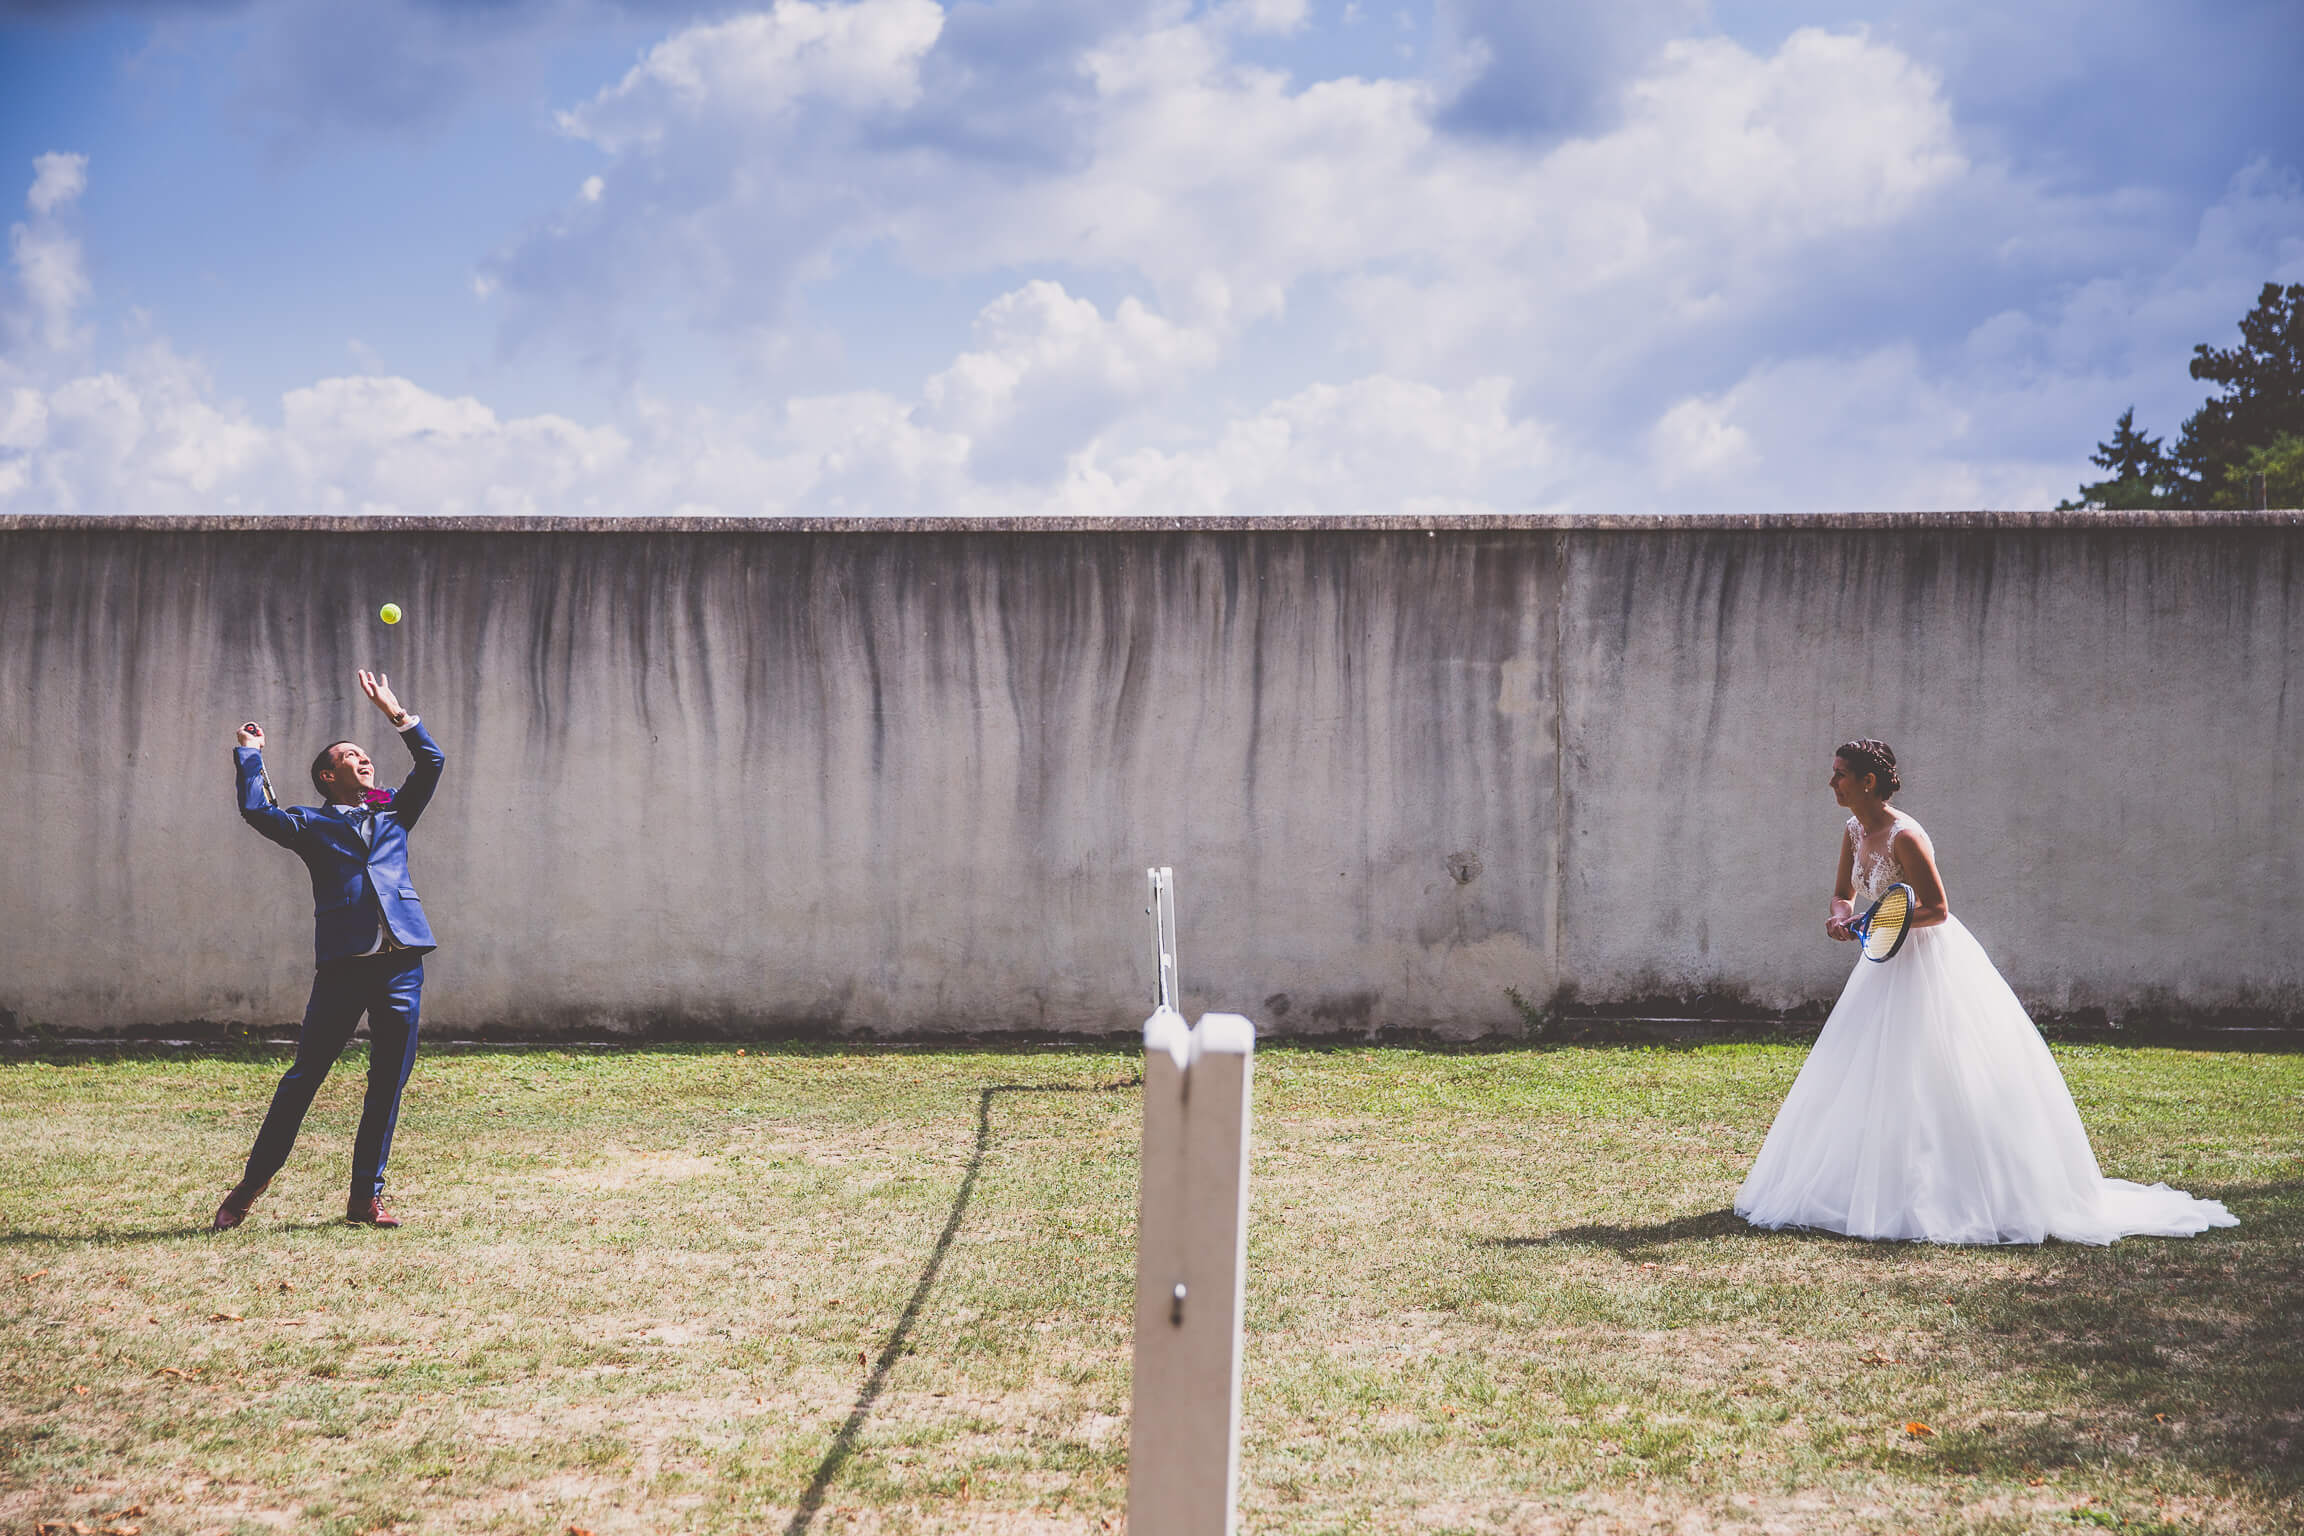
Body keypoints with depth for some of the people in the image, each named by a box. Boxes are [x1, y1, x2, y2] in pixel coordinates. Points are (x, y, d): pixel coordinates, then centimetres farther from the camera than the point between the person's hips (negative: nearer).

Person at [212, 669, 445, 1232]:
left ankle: (366, 1196, 11)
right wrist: (250, 753, 8)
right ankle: (251, 1185, 9)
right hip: (342, 964, -3)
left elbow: (431, 762, 19)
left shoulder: (393, 814, 21)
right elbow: (257, 810, -3)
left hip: (401, 962, 3)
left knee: (389, 1084, 3)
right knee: (303, 1076, -2)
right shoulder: (311, 824, 11)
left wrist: (393, 711, 15)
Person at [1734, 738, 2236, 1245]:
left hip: (1931, 963, -9)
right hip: (1890, 966, 9)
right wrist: (1840, 917, -7)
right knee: (1859, 1082, 12)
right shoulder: (1855, 832, 4)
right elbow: (1843, 894, 16)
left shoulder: (1904, 836, -22)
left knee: (1931, 1084, -8)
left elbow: (1936, 909, -21)